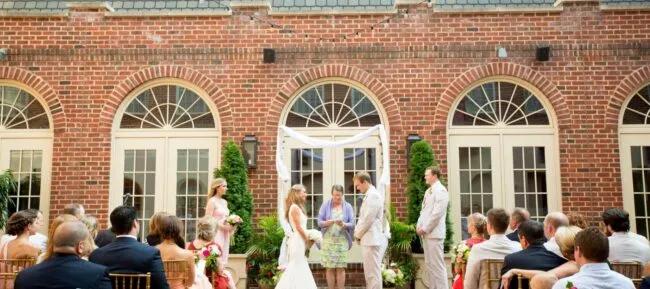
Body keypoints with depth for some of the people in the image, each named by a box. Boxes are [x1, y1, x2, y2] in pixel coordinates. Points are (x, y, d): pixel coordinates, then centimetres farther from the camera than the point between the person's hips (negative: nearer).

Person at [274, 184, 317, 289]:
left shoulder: (297, 207, 16)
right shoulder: (295, 207, -14)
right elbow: (299, 227, -16)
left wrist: (307, 239, 7)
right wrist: (308, 240, -7)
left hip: (300, 240, 10)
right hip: (298, 240, -10)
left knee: (299, 268, 11)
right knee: (297, 267, -5)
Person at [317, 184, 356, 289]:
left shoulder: (348, 207, 6)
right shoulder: (325, 205, 4)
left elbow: (352, 224, 0)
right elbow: (319, 222, -2)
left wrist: (343, 224, -20)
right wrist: (331, 222, -20)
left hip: (342, 241, 0)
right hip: (328, 240, 0)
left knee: (341, 268, -2)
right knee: (329, 268, 0)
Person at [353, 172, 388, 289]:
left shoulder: (373, 196, -13)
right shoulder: (369, 196, 16)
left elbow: (368, 219, -17)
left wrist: (358, 234, -6)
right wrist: (358, 233, 9)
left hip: (372, 240, -10)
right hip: (370, 240, 10)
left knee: (373, 273, -7)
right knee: (370, 273, 15)